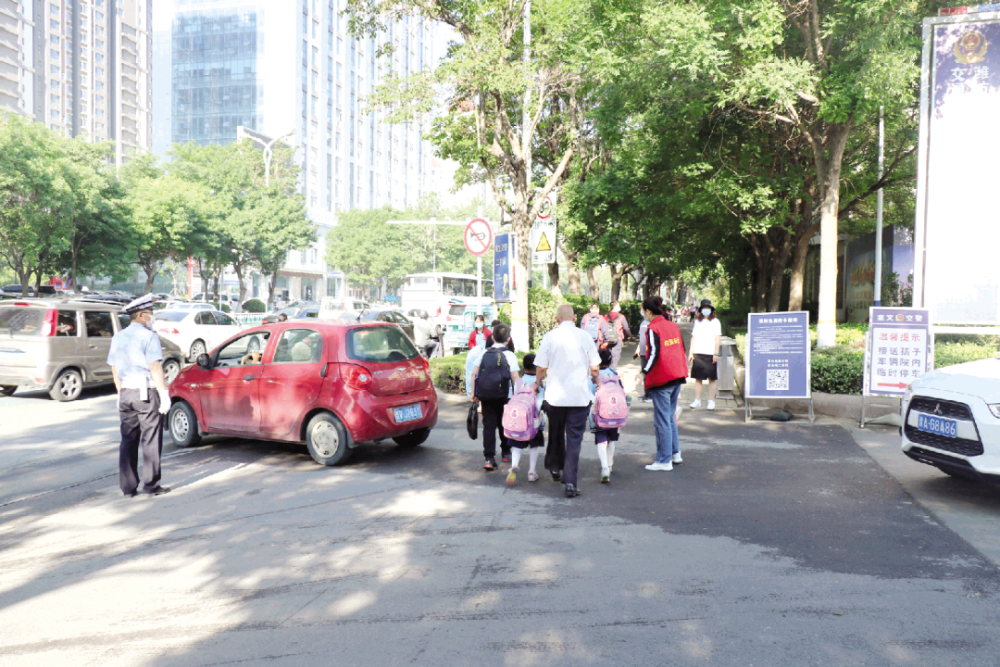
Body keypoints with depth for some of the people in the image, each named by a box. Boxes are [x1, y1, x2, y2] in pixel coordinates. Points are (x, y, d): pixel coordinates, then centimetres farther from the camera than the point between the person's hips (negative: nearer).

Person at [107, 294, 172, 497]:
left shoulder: (118, 337, 13)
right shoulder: (148, 336, -9)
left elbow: (114, 369, 17)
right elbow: (155, 368, -15)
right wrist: (164, 394, -13)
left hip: (126, 393, 7)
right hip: (147, 392, -7)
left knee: (128, 440, 10)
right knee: (151, 440, 0)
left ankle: (128, 487, 13)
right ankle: (151, 485, 3)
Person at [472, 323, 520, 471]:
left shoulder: (485, 353, 5)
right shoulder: (510, 355, -3)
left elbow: (474, 373, 3)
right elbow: (515, 378, -8)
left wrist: (474, 393, 10)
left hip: (485, 396, 1)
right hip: (503, 396, -1)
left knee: (488, 425, 1)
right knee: (503, 424, 17)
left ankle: (489, 458, -9)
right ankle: (506, 452, 33)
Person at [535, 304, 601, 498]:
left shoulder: (550, 336, -4)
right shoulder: (585, 336, -3)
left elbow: (541, 367, 0)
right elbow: (594, 368, 1)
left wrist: (538, 383, 20)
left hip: (555, 395, 1)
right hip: (580, 396, -1)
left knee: (556, 433, 20)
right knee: (574, 437, 2)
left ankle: (555, 467, 38)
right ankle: (570, 481, -4)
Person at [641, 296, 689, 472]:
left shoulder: (652, 329, -12)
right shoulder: (674, 326, 10)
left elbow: (653, 354, -21)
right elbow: (682, 350, 15)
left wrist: (644, 373, -21)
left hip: (661, 380, -8)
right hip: (677, 378, 8)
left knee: (662, 419, -2)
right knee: (670, 415, 19)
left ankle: (664, 461, 2)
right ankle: (675, 453, 24)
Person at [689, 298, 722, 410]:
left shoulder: (715, 321, 5)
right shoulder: (697, 321, 14)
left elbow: (717, 338, 1)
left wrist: (716, 354, -7)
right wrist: (691, 352, 9)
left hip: (710, 354, -3)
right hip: (698, 353, 3)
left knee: (712, 379, 1)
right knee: (698, 378, 4)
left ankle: (711, 401, 6)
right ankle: (697, 400, 11)